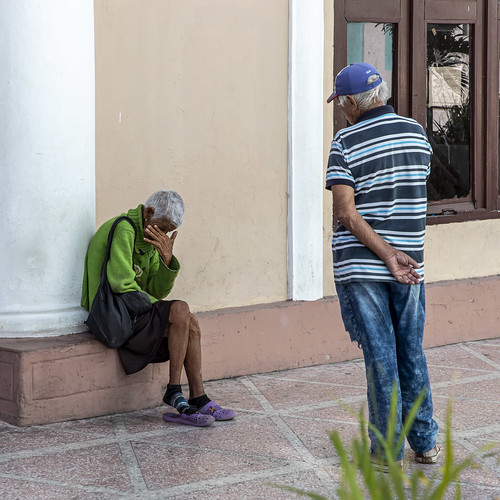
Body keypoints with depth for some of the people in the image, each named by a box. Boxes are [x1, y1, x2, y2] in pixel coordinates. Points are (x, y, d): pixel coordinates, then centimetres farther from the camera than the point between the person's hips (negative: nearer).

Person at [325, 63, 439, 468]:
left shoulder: (346, 142, -9)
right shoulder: (417, 133, 4)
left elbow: (345, 212, -17)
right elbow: (416, 193, 12)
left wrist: (388, 256, -17)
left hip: (359, 266, -3)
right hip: (411, 260, 3)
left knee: (380, 357, 1)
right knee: (412, 353, 14)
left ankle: (387, 451, 7)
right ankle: (425, 443, 20)